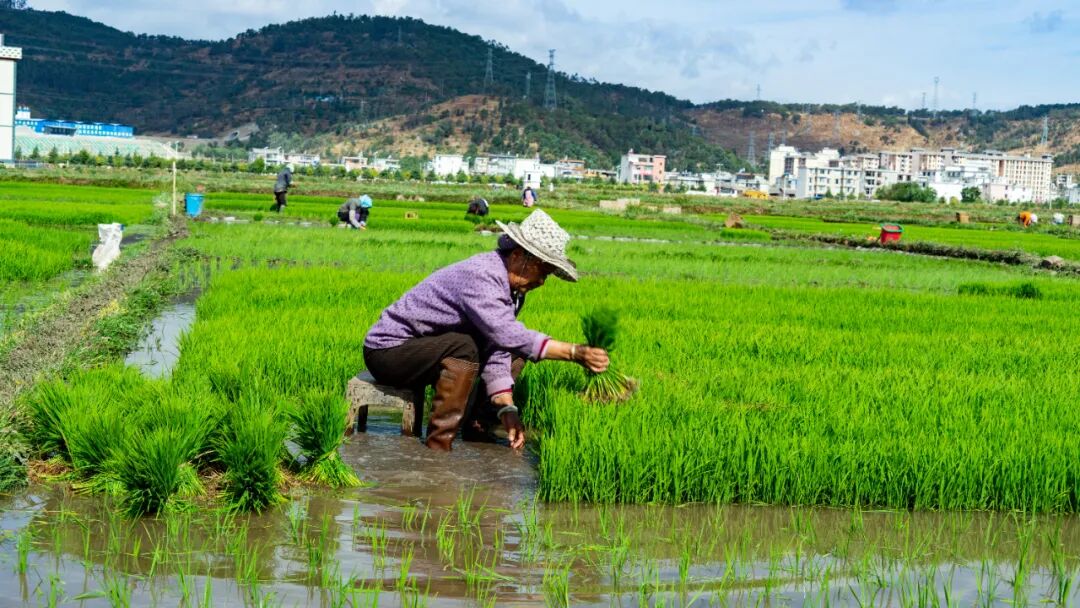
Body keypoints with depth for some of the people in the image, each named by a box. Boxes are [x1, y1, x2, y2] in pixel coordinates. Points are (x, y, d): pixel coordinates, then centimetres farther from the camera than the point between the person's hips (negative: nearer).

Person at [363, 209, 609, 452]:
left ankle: (477, 425, 7)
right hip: (388, 349, -9)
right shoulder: (479, 276, -29)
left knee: (516, 350, 7)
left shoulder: (513, 289, 0)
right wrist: (574, 352, -47)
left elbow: (495, 351, -4)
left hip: (430, 346, 9)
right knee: (464, 347, -34)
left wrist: (506, 409, -18)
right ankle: (437, 447, -28)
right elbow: (506, 334, -42)